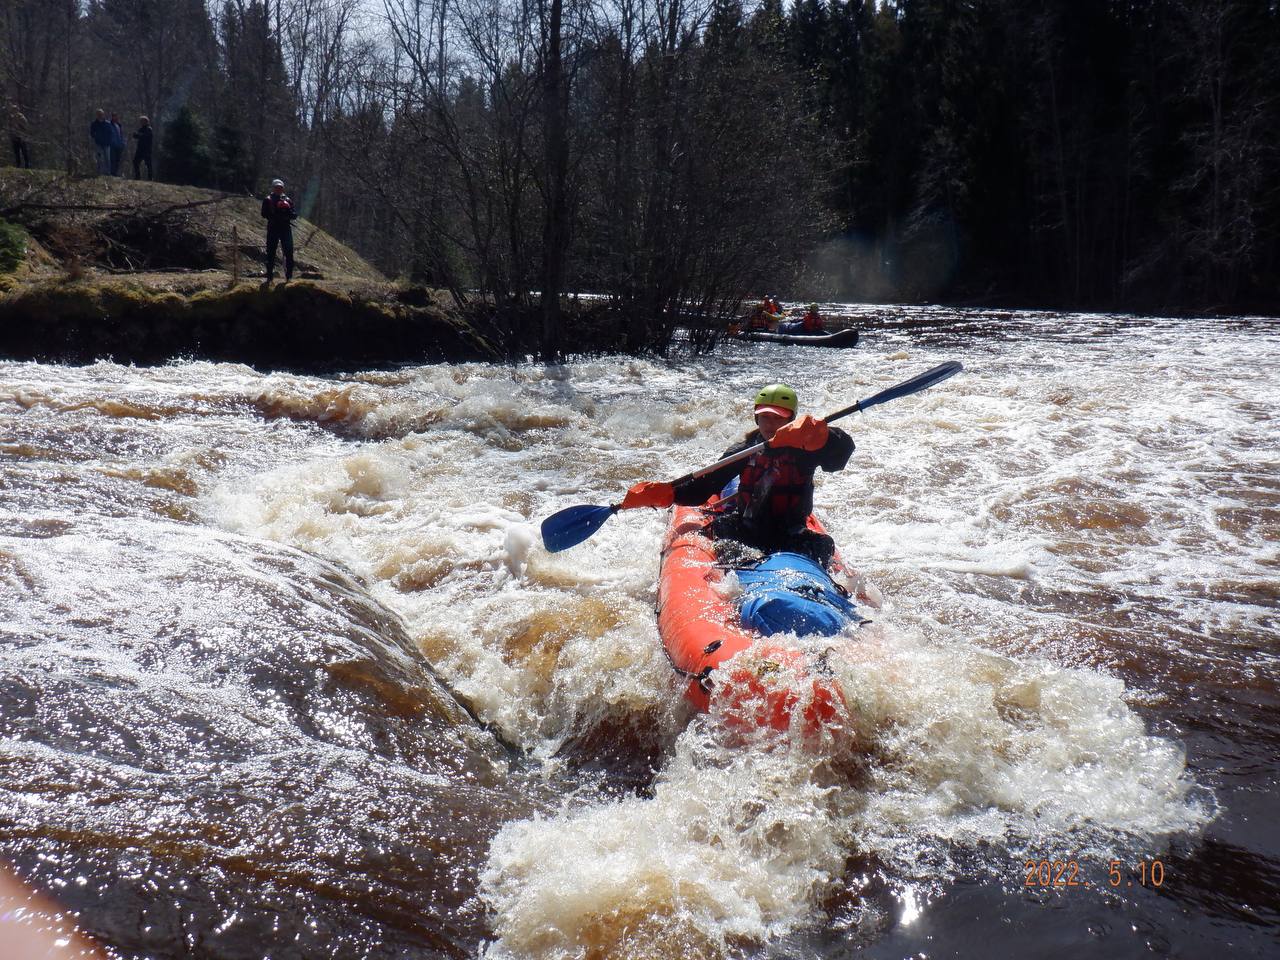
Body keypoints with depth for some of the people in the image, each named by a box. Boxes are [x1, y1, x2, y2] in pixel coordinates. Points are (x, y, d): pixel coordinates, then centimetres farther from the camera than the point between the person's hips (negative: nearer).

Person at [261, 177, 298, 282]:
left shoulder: (288, 200, 12)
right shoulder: (267, 200, 6)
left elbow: (295, 215, 6)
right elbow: (264, 214, -4)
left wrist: (288, 212, -15)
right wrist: (277, 215, -17)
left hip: (286, 229, 1)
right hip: (273, 229, -1)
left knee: (289, 253, -4)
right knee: (271, 253, 1)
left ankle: (289, 276, 1)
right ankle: (270, 276, 6)